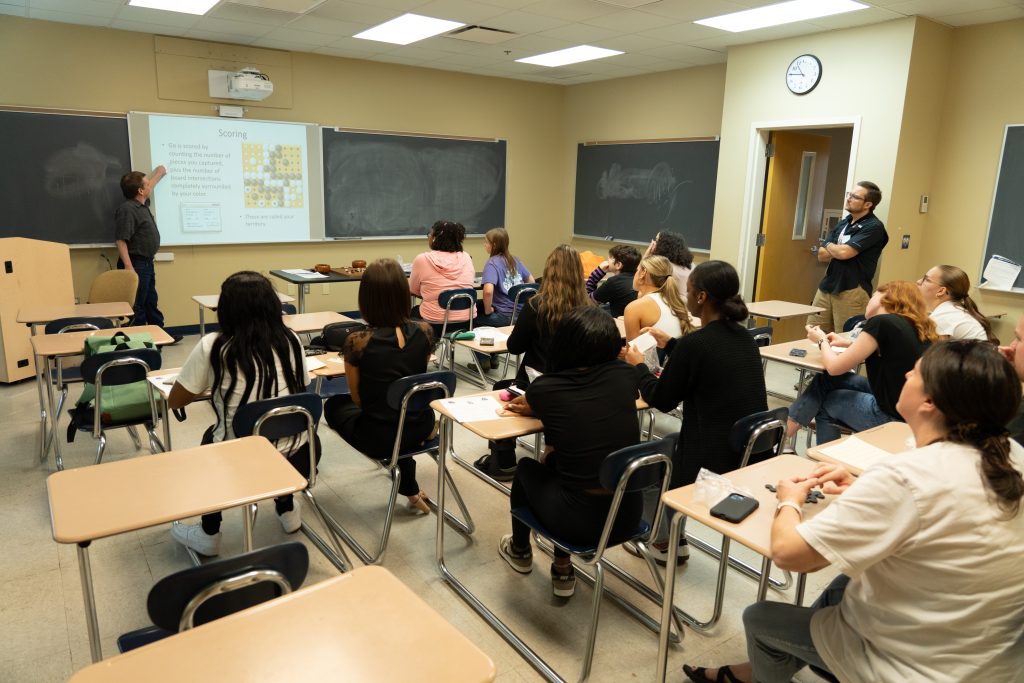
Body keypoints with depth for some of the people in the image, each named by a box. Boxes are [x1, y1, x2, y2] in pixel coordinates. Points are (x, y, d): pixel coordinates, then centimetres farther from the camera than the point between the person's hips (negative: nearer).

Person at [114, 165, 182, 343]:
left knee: (151, 302, 16)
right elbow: (120, 240, -23)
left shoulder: (142, 204, 12)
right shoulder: (127, 209, -18)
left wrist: (159, 173, 50)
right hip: (135, 264, -10)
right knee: (137, 305, -6)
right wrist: (128, 266, -28)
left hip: (147, 263, 10)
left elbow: (149, 187, 35)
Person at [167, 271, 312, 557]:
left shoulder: (212, 346, -10)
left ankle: (209, 533, 35)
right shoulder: (291, 340, -3)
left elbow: (174, 401, 1)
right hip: (295, 461, 2)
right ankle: (287, 509, 40)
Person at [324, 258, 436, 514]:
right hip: (421, 427, 4)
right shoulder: (423, 332, -10)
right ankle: (411, 489, 35)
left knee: (334, 405, 26)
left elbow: (357, 398, -5)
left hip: (380, 437, -4)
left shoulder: (357, 342, -21)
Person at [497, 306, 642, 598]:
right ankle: (562, 569, 37)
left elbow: (529, 404, 14)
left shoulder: (544, 388, -11)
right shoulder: (625, 375, -4)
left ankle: (519, 551, 52)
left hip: (581, 519, -3)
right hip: (628, 511, 4)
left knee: (527, 468, 25)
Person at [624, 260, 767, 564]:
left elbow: (661, 401, -8)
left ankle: (668, 542, 30)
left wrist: (638, 365, 8)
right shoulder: (743, 337, 3)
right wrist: (670, 344, 27)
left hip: (714, 461, -8)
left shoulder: (694, 342, -20)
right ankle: (672, 535, 37)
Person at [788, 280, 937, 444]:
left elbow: (834, 367, -10)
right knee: (826, 380, 14)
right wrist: (849, 343, 18)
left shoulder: (881, 322, -16)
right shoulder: (915, 326, 7)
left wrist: (822, 341, 8)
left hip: (894, 417, -7)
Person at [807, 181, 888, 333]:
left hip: (852, 291, -7)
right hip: (827, 286, 7)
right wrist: (837, 250, -8)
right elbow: (822, 255, 10)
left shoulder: (874, 227, -9)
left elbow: (844, 252, -20)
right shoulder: (843, 223, 14)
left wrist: (829, 246, 0)